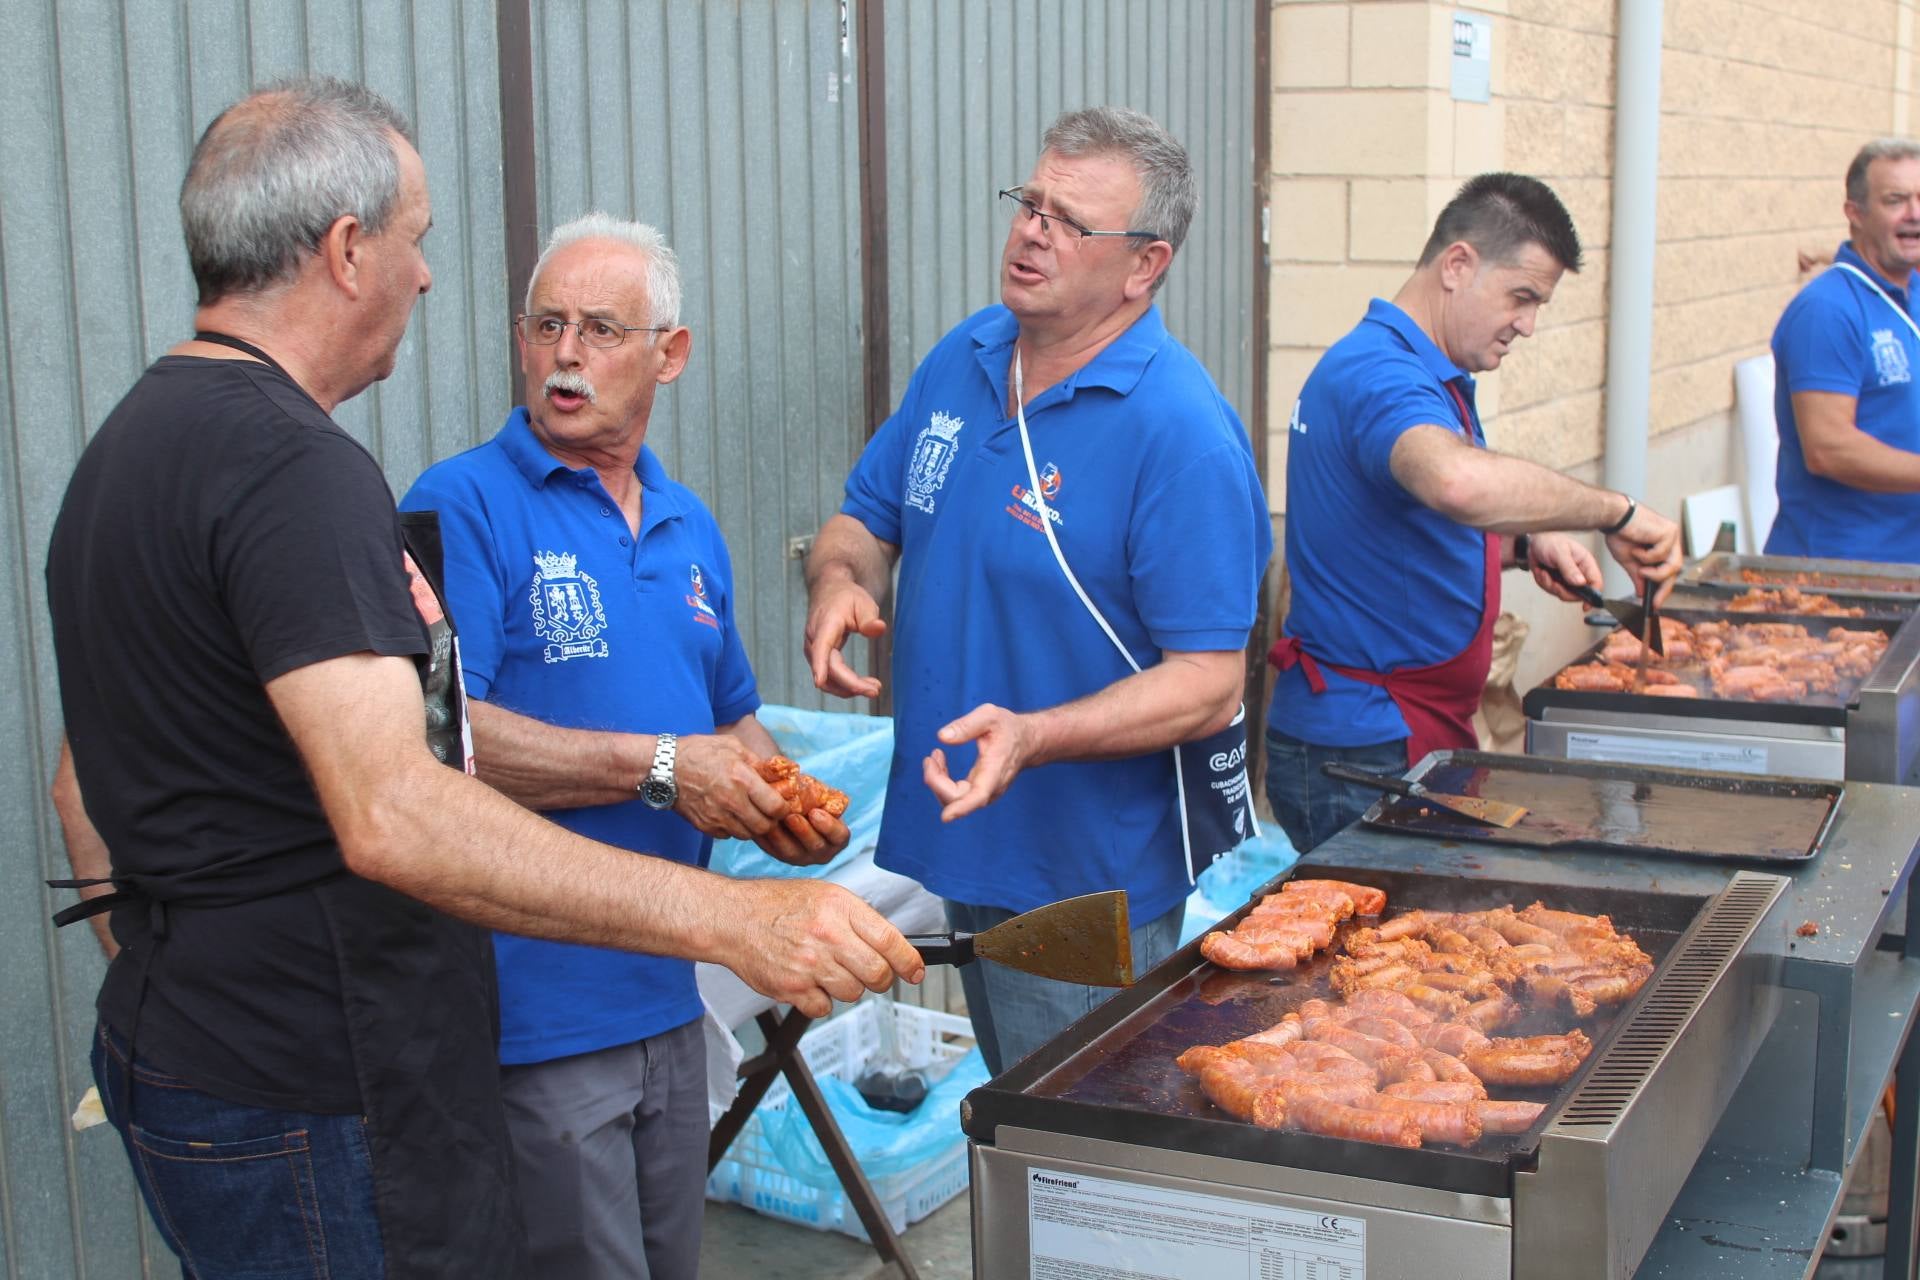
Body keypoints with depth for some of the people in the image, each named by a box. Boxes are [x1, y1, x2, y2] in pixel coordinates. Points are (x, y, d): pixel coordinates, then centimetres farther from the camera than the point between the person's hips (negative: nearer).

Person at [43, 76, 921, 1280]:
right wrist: (731, 918, -37)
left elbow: (88, 784, 20)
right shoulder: (294, 467, -22)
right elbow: (394, 818, -34)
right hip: (316, 1107, -10)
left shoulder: (131, 445, 12)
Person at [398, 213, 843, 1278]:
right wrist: (660, 769, -21)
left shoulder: (689, 529, 13)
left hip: (665, 997, 8)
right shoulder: (465, 506, -11)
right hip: (534, 1018, -7)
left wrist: (783, 807, 3)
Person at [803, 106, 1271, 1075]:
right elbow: (865, 518, 13)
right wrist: (838, 580, -10)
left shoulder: (1181, 432, -21)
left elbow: (1208, 685, -22)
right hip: (960, 846, 7)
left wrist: (1033, 737, -35)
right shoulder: (962, 359, 3)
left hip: (1087, 884, -7)